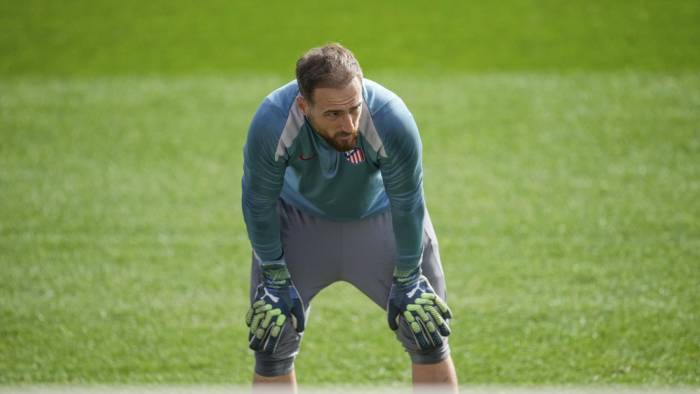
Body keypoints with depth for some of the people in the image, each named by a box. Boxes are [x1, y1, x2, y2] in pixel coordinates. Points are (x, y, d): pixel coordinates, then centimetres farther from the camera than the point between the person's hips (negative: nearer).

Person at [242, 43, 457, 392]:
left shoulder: (392, 120, -38)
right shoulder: (270, 124, -37)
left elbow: (407, 205, -21)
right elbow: (259, 204, -19)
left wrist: (407, 279, -11)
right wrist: (276, 278, -12)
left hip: (381, 217, 0)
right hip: (299, 217, 0)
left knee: (428, 336, 0)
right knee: (272, 341, -1)